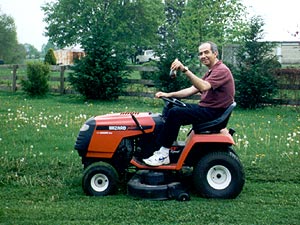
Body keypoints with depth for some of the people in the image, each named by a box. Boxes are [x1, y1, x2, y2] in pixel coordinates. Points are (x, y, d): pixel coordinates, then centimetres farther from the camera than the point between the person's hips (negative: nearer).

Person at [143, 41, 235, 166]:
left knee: (175, 113, -22)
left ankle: (163, 155, -18)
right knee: (173, 109, 9)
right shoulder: (211, 72, 20)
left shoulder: (221, 70, -13)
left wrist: (185, 70, -39)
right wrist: (169, 95, 6)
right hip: (206, 108, 11)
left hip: (214, 112, -11)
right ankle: (170, 146, 2)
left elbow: (203, 87, -32)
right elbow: (192, 90, 16)